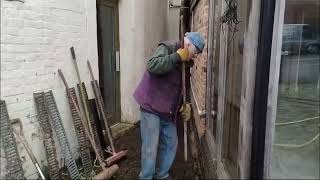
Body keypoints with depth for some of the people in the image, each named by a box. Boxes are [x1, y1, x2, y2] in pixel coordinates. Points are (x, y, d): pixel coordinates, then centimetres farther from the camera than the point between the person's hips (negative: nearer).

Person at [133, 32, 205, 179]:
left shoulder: (185, 62, 13)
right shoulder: (167, 48, -12)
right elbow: (152, 66, -33)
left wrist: (185, 105, 9)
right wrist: (177, 57, -27)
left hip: (168, 111, 9)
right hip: (151, 107, -8)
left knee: (171, 143, 14)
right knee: (151, 147, -5)